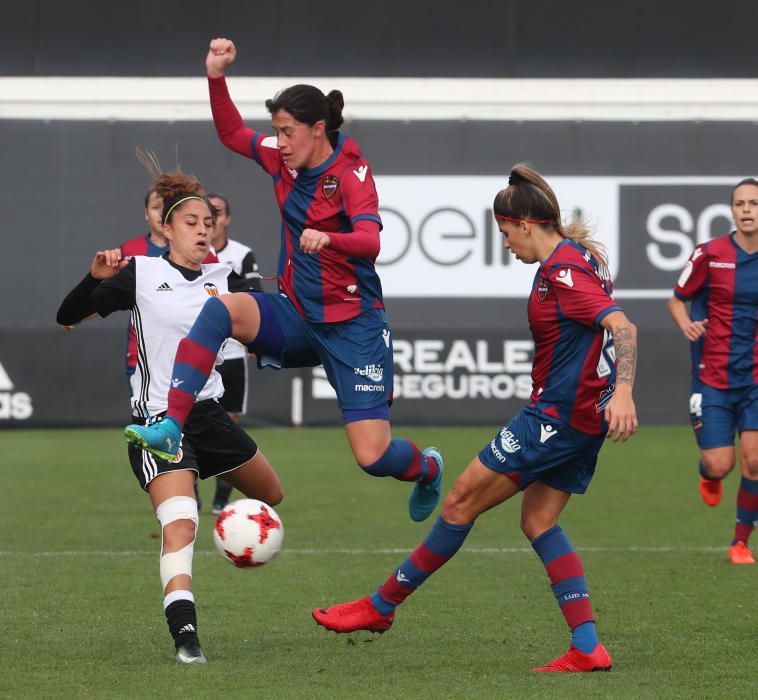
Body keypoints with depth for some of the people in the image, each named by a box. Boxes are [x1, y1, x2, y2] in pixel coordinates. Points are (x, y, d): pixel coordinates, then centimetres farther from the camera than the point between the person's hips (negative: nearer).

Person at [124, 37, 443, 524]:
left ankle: (427, 468, 28)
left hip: (352, 327, -6)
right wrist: (216, 75, 1)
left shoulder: (351, 173, -16)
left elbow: (370, 242, -31)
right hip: (299, 316, 6)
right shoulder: (284, 159, 2)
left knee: (374, 458, -10)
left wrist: (327, 238, -52)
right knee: (222, 308, -24)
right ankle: (171, 428, -30)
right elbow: (232, 133, 16)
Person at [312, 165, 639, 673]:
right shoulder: (574, 259, 14)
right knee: (539, 522, 12)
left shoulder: (563, 269, -16)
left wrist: (623, 392, -39)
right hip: (583, 420, 10)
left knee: (462, 501, -2)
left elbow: (622, 326, -26)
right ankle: (588, 648, 4)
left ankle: (382, 607, 6)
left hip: (559, 415, -10)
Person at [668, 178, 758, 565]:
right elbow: (677, 299, 8)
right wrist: (686, 325, -12)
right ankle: (707, 473, 36)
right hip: (716, 376, 0)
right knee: (720, 466, -4)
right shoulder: (710, 254, -5)